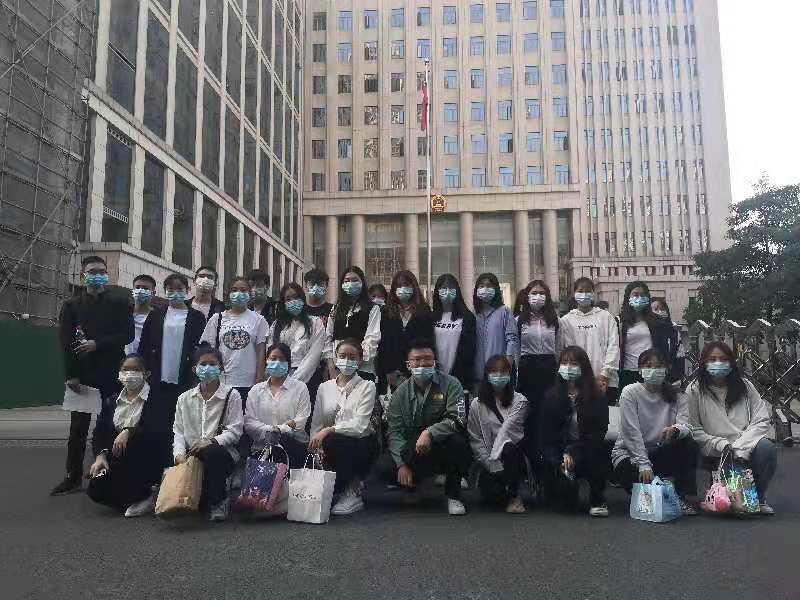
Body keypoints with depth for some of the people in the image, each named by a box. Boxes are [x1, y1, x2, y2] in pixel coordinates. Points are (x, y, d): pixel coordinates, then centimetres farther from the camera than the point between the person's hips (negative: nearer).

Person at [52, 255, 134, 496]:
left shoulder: (120, 303, 6)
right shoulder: (72, 305, 8)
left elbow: (127, 335, -3)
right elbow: (65, 342, 1)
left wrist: (98, 344, -13)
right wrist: (70, 374, -8)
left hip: (112, 374, -1)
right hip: (82, 374, 1)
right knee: (78, 428, 6)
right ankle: (73, 477, 14)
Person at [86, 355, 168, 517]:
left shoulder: (157, 398, -4)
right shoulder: (112, 402, 13)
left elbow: (158, 428, -18)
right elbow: (98, 432, 7)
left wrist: (129, 432, -30)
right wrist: (101, 455, -11)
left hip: (147, 460, -4)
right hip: (115, 458, 4)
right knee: (95, 490, -18)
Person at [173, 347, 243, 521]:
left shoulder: (231, 395, 3)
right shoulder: (185, 398, 15)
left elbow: (235, 430, -5)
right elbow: (178, 431, 10)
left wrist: (212, 441, -22)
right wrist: (180, 453, -9)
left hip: (222, 452, -3)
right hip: (191, 455, 3)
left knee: (211, 452, -37)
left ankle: (218, 501, -12)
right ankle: (201, 501, 12)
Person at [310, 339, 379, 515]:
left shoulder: (367, 387, -1)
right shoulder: (324, 387, 12)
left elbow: (360, 424, -14)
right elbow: (316, 423, 6)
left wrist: (329, 430, -25)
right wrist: (315, 446, -13)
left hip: (361, 444, -3)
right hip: (332, 448, 3)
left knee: (334, 440, -32)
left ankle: (351, 494, -11)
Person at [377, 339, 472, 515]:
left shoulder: (450, 384, -4)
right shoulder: (400, 393, 3)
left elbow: (457, 420, -18)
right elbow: (394, 432, -3)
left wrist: (430, 432, -34)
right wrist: (402, 464, -17)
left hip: (443, 450, -2)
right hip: (412, 452, 2)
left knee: (455, 440, -35)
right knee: (384, 468, -22)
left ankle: (453, 495, -10)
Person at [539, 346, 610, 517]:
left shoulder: (597, 397, -2)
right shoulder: (551, 397, 1)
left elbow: (599, 432, -9)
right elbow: (545, 435, -1)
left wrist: (571, 452, -21)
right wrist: (557, 463, -15)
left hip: (589, 456, 0)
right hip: (559, 453, 0)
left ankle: (597, 500, -14)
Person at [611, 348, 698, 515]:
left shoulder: (676, 397, 3)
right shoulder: (630, 392, -9)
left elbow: (685, 426, -15)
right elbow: (632, 432, -17)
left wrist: (675, 430, -40)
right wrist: (643, 464, -26)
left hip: (660, 453, 4)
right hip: (629, 453, -3)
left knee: (688, 444, -23)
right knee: (641, 479, -34)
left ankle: (682, 498, -13)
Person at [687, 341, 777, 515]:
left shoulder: (744, 386, 8)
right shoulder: (694, 391, 0)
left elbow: (762, 420, 0)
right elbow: (693, 429, -4)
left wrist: (740, 447, -13)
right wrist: (721, 445, -16)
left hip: (747, 449, 3)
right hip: (715, 455, -2)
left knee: (766, 448, -30)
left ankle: (759, 497, -5)